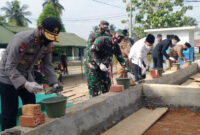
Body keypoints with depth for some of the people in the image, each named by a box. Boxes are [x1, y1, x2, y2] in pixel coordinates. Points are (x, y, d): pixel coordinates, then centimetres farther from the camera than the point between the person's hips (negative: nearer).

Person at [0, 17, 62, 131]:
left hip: (26, 77, 7)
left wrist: (55, 84, -13)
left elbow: (48, 65, -1)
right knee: (10, 113, -5)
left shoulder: (48, 43, -7)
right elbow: (9, 67, -28)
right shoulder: (22, 40, -30)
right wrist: (25, 84, -39)